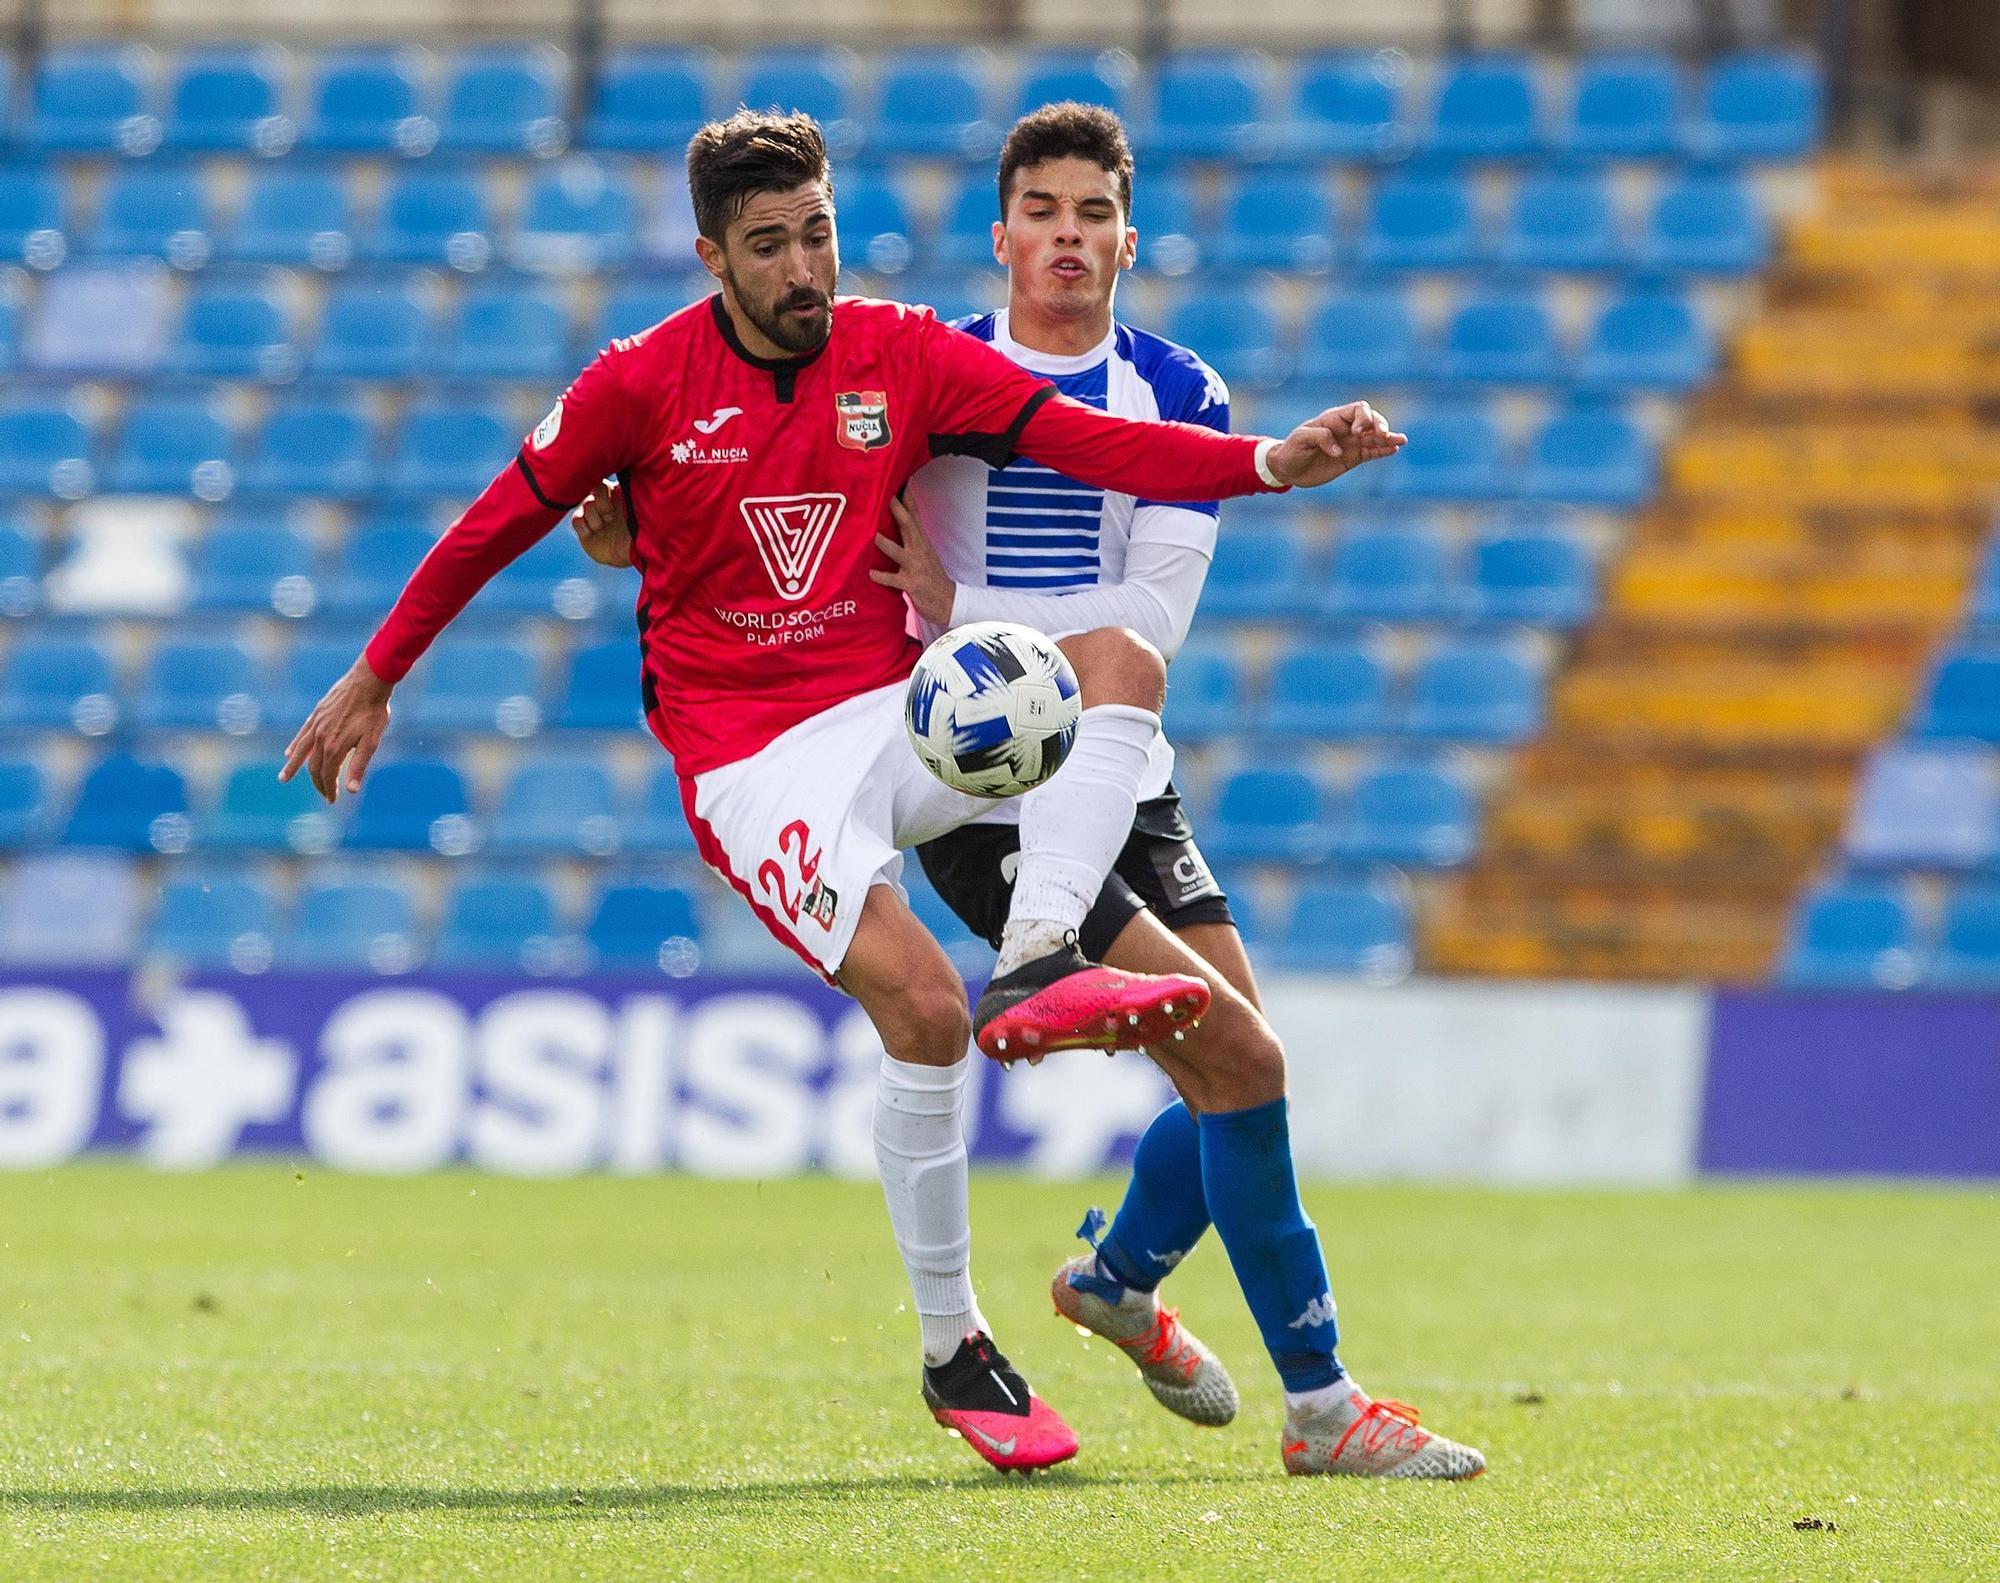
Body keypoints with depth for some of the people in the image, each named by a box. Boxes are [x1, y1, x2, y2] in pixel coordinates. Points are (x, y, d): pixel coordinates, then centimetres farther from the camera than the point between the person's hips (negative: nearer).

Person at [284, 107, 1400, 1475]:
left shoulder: (903, 356, 2)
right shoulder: (641, 385, -4)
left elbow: (1081, 438, -6)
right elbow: (499, 526, 8)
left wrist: (1268, 464, -21)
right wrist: (373, 680, 14)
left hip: (892, 710, 4)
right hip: (746, 756, -4)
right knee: (921, 1002, -23)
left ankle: (1046, 959, -31)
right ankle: (954, 1350, -11)